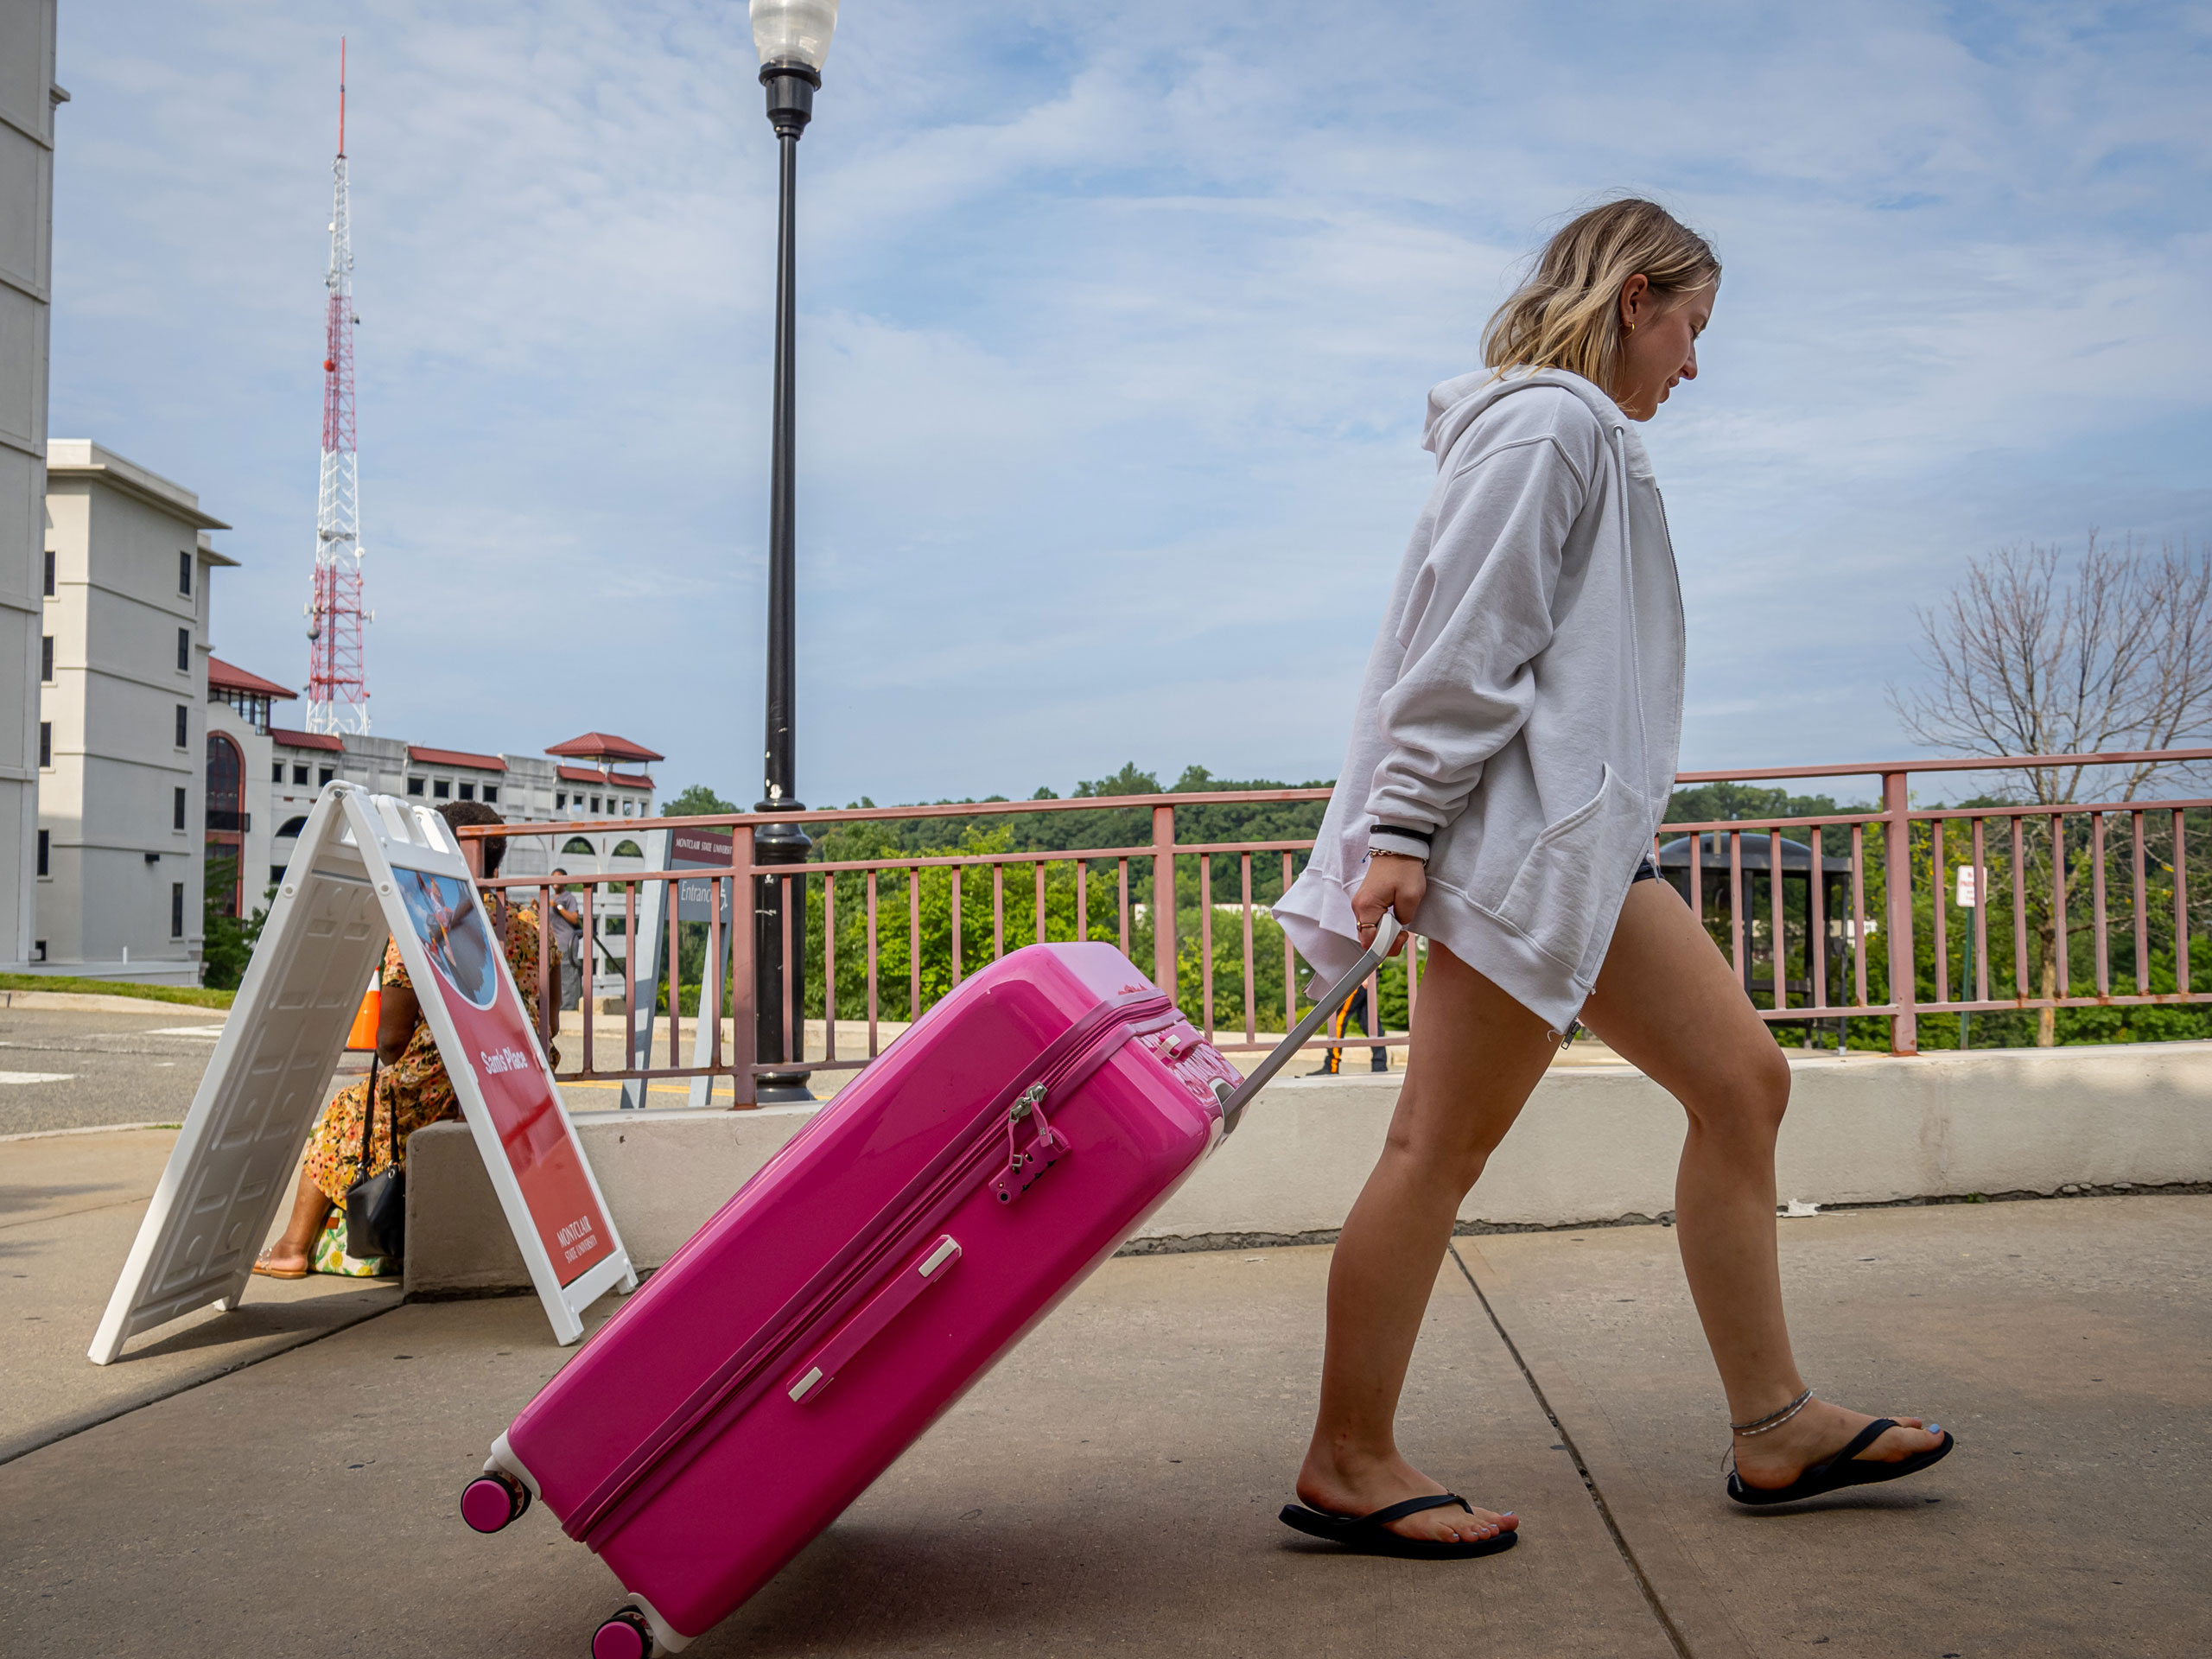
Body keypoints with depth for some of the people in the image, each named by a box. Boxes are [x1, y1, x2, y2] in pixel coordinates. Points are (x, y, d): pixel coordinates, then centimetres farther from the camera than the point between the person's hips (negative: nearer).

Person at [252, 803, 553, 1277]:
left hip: (432, 1100, -5)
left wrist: (395, 1070, 14)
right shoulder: (530, 925, 5)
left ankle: (294, 1247, 31)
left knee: (344, 1112, 23)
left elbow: (390, 1040, -7)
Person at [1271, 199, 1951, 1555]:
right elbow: (1465, 643, -16)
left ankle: (1775, 1426, 14)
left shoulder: (1583, 435, 26)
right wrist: (1402, 828, -21)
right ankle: (1347, 1466, 2)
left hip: (1584, 840, 11)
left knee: (1743, 1079, 8)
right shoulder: (1549, 424, -7)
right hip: (1524, 832, -11)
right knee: (1443, 1144, -7)